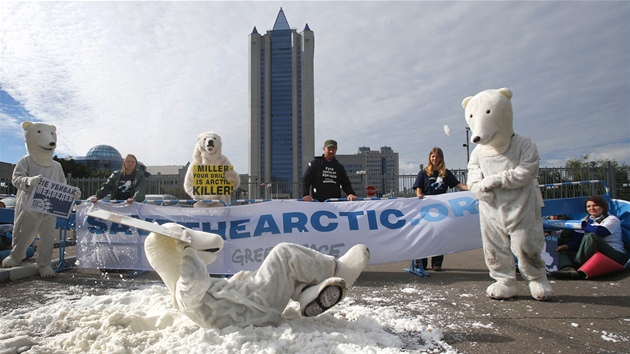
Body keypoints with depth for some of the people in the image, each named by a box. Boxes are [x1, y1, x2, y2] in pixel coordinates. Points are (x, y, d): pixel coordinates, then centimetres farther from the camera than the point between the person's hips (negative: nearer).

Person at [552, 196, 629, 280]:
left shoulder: (612, 219, 1)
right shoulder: (586, 220, 17)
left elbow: (598, 231, -21)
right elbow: (577, 239, 6)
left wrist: (582, 225, -7)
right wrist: (567, 245, -13)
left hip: (615, 256, -6)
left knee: (590, 236, -31)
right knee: (563, 251, -9)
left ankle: (576, 266, -31)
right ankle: (568, 269, -44)